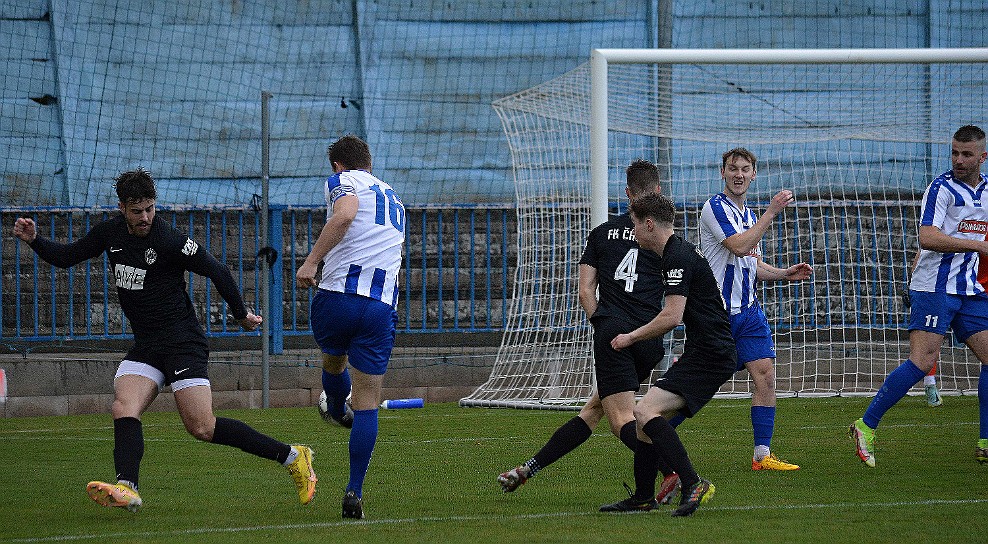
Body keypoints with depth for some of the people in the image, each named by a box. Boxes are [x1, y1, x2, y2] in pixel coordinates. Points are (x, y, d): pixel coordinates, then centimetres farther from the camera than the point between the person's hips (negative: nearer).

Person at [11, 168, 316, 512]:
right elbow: (66, 257, 17)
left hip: (183, 344, -7)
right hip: (144, 348, 7)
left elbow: (218, 272, -7)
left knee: (202, 428, -13)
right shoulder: (111, 233, 5)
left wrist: (241, 314, 3)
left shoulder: (169, 241, -15)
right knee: (123, 409, -19)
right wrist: (34, 240, 1)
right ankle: (127, 488, -36)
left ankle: (292, 457, -3)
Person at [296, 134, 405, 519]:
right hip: (381, 307, 4)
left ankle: (337, 412, 56)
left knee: (333, 360, 29)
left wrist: (311, 260, -18)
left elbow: (345, 214, -19)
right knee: (368, 403, 4)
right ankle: (354, 493, -1)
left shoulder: (343, 181, 5)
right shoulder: (392, 198, 26)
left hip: (336, 297, -4)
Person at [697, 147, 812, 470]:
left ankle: (762, 456, -2)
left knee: (765, 375, -4)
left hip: (748, 310, 7)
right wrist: (771, 212, -20)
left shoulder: (748, 215, 17)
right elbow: (739, 247, -22)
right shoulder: (715, 207, -9)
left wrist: (786, 274, 8)